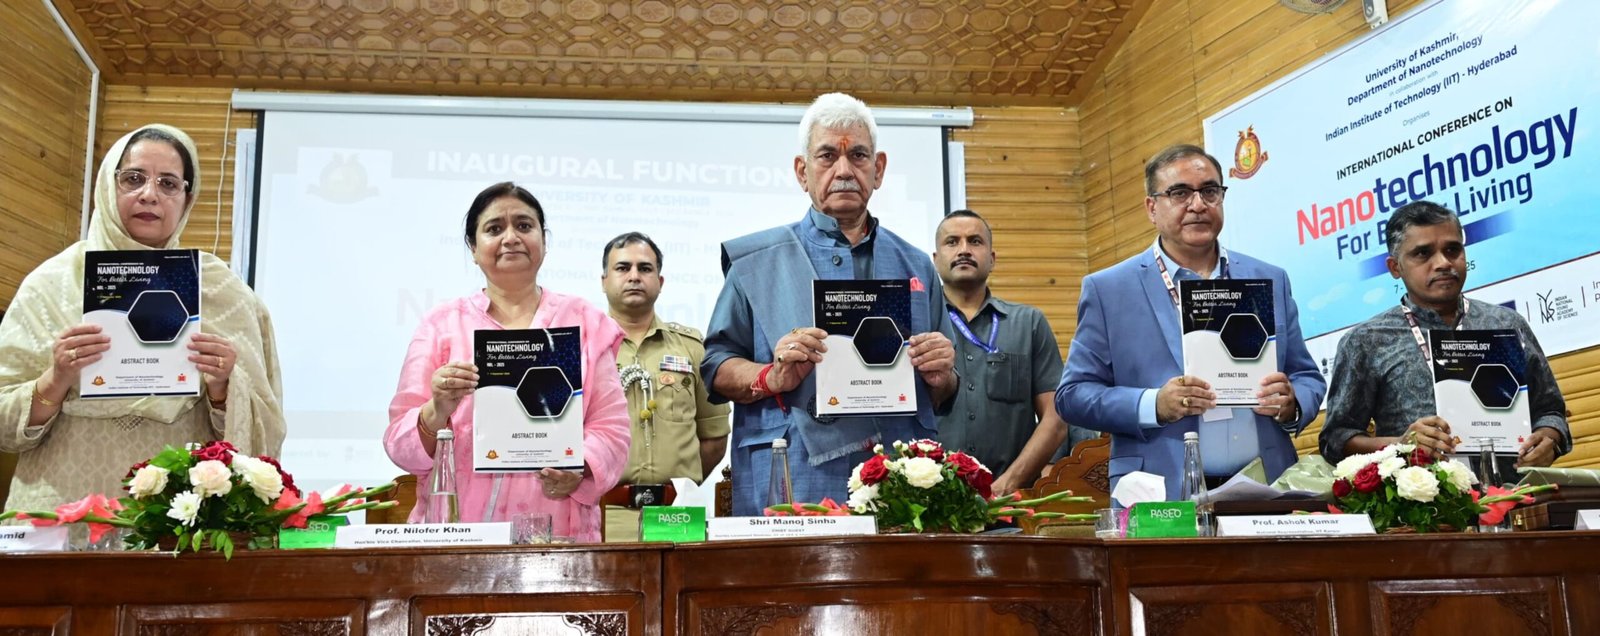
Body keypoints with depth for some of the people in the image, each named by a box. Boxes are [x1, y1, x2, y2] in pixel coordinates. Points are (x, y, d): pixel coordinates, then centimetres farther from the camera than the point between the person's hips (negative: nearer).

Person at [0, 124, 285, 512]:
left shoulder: (221, 292, 5)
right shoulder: (53, 283, 5)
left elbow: (256, 434, 5)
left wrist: (221, 389, -13)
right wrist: (55, 380, -12)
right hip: (62, 514, 0)